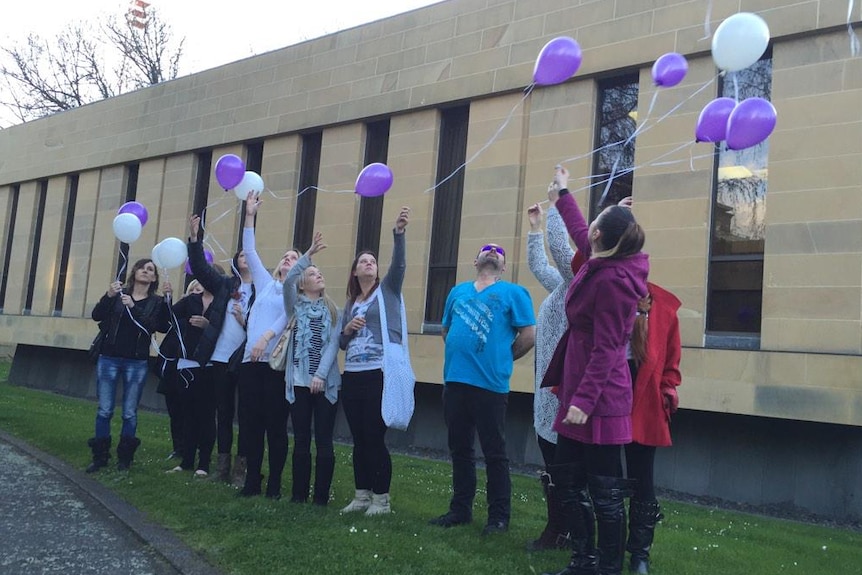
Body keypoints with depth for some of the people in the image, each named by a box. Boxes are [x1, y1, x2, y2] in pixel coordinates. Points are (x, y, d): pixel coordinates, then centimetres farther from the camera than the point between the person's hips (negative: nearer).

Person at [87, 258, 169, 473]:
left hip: (137, 363, -1)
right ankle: (100, 456, 12)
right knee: (104, 410, 3)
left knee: (129, 412, 3)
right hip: (109, 358, 1)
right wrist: (108, 296, -19)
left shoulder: (156, 302, 3)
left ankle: (124, 457, 13)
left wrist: (133, 307, -20)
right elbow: (97, 316, -3)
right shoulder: (118, 293, 6)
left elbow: (160, 326, -13)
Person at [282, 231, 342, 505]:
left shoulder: (333, 311, 10)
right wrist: (308, 253, -19)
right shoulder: (295, 305, 8)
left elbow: (333, 345, -2)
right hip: (299, 382, 0)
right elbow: (287, 281, -13)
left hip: (325, 382, 0)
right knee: (301, 440, 5)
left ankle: (321, 497, 7)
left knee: (323, 441, 0)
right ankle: (299, 494, 14)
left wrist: (321, 374, -15)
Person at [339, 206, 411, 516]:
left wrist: (398, 231, -29)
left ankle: (381, 499, 8)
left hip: (379, 375, -5)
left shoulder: (387, 290, 4)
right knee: (359, 440, 10)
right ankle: (362, 495, 21)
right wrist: (347, 329, -3)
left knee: (375, 438, -4)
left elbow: (399, 263, -14)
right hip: (352, 377, 5)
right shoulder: (350, 303, 17)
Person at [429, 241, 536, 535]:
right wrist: (457, 357, 12)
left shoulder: (513, 293, 1)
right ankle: (460, 509, 25)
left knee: (494, 453, 1)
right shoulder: (458, 291, 17)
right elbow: (446, 330, 24)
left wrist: (503, 358, 4)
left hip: (490, 384, -5)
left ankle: (499, 516, 11)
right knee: (459, 449, 14)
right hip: (455, 381, 6)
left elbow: (529, 335, -3)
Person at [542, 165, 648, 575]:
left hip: (599, 400, -10)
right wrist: (563, 193, 39)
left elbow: (606, 350, -22)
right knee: (566, 478, 15)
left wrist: (584, 400, -23)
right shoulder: (603, 265, 6)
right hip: (581, 393, 10)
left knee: (604, 489, 0)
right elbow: (579, 233, 28)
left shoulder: (610, 281, -20)